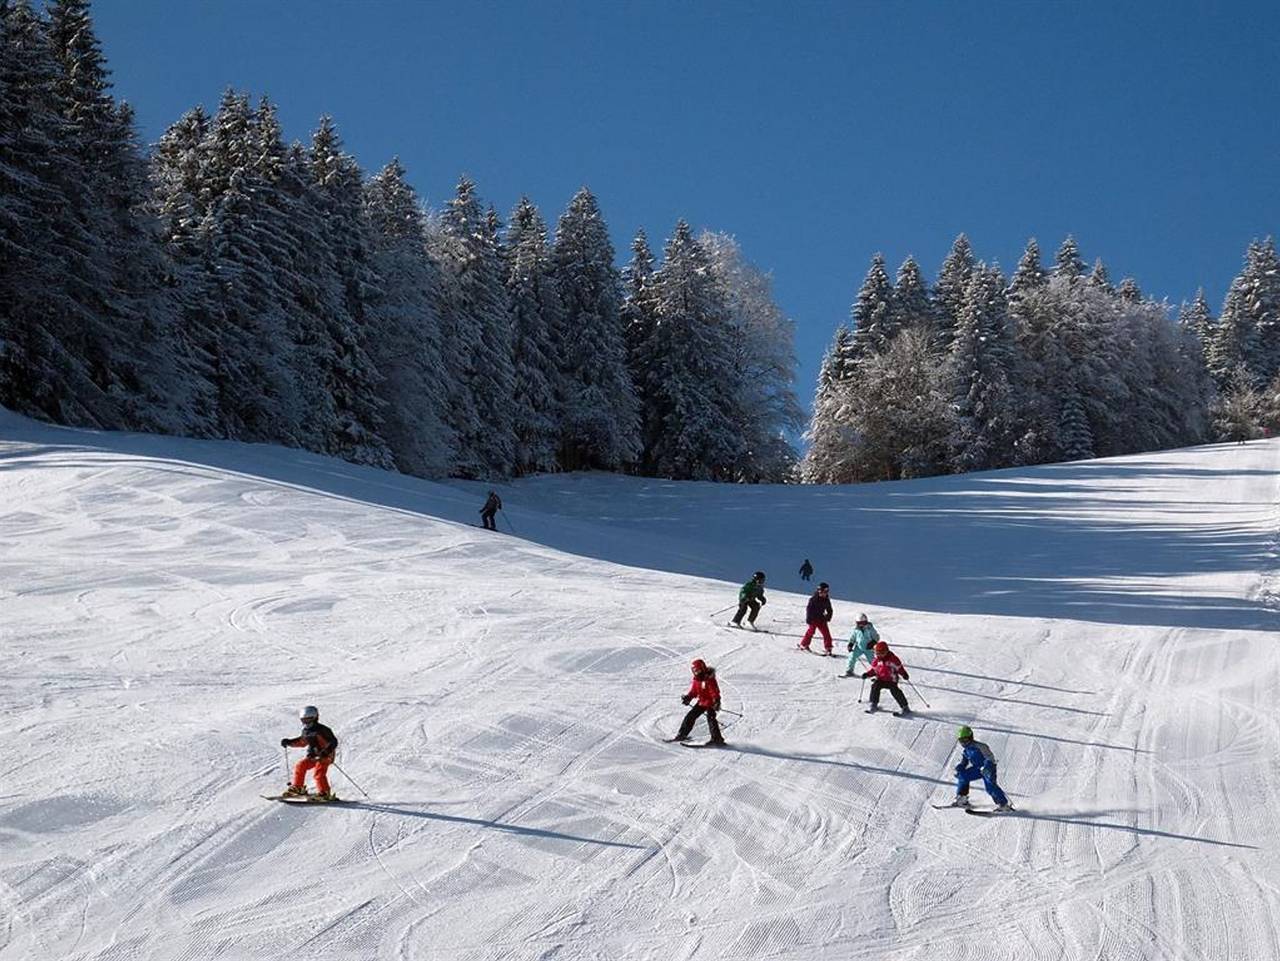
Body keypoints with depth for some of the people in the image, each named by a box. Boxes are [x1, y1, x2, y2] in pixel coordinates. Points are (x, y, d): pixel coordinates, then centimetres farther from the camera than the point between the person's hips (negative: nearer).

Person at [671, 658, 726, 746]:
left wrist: (716, 702, -36)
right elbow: (693, 691, 13)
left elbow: (715, 692, -24)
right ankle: (682, 734, 21)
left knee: (710, 718, -22)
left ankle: (717, 739, -21)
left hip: (710, 703, -8)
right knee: (690, 716, 8)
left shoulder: (709, 679, -19)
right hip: (701, 702, 8)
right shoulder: (696, 680, 4)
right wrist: (688, 698, -3)